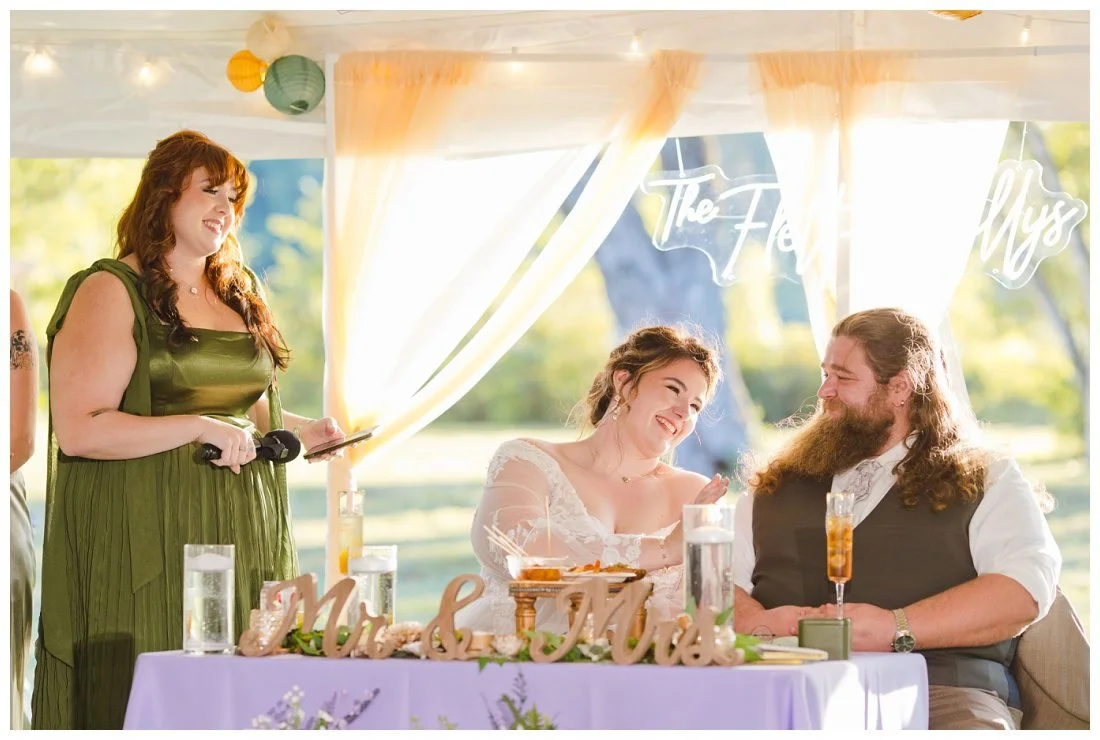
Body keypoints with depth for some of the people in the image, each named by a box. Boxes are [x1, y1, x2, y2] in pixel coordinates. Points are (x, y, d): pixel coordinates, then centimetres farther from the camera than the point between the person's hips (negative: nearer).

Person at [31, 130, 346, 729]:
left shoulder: (240, 292, 18)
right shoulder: (111, 292, -6)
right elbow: (77, 429, -16)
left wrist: (304, 432, 10)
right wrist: (202, 428, -19)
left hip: (243, 536, 7)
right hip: (149, 540, -7)